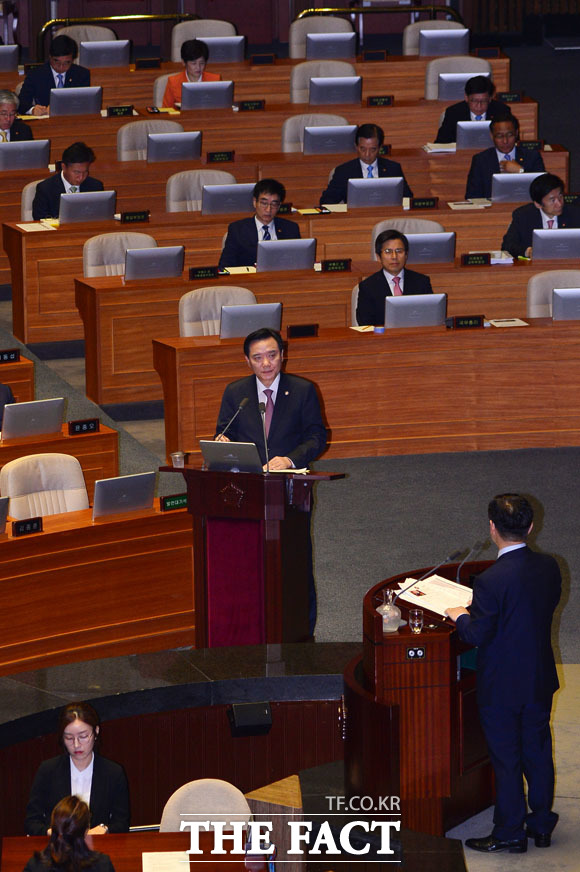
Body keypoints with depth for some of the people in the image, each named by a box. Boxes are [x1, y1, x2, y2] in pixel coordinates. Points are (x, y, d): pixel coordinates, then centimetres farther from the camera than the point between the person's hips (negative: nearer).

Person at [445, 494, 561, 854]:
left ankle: (510, 833, 19)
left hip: (502, 688, -6)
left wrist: (461, 617, 1)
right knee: (538, 752, 19)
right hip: (540, 680, 6)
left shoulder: (491, 581, -27)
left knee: (507, 760, 8)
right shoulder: (549, 567, -7)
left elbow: (478, 635, -21)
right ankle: (541, 824, 31)